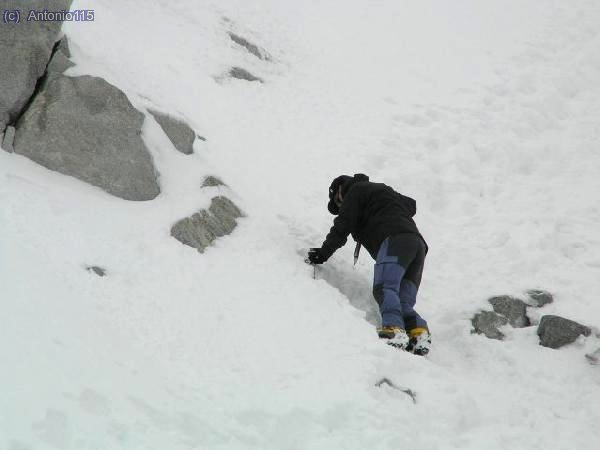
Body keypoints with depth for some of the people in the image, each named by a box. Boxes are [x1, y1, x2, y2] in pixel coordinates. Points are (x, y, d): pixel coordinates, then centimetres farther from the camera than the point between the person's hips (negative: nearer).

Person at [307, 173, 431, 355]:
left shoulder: (355, 190, 15)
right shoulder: (383, 189, 39)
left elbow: (342, 227, 6)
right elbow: (411, 205, 50)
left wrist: (323, 253, 11)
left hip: (395, 239, -8)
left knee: (384, 288, -26)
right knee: (403, 302, -1)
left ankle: (394, 329, -47)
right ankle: (419, 331, -24)